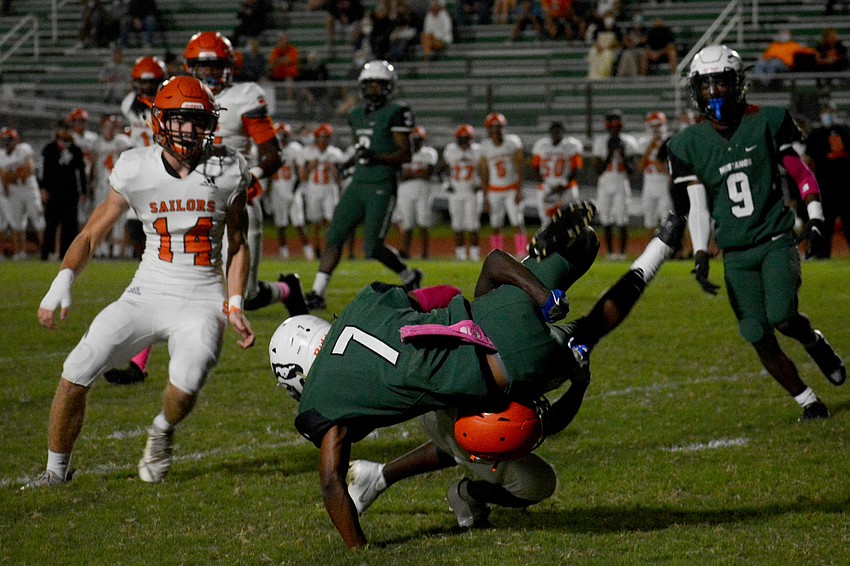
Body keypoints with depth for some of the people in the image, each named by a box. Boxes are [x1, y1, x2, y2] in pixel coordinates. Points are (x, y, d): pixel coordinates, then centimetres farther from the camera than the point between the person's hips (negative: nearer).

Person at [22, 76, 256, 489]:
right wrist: (62, 282, -12)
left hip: (202, 300, -1)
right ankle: (56, 470, 12)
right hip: (148, 294, 2)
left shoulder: (226, 172, -2)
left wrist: (235, 307, -1)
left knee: (184, 386, -28)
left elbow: (238, 245, 9)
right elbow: (92, 233, 3)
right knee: (75, 376, -10)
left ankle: (163, 432, 10)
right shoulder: (136, 171, -3)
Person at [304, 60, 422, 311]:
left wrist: (376, 157, -23)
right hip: (357, 186, 7)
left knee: (373, 248, -6)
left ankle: (409, 277, 19)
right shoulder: (357, 115, 15)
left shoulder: (395, 113, -8)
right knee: (334, 237, -2)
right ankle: (317, 294, -1)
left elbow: (405, 154, -12)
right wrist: (351, 162, 16)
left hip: (382, 188, -7)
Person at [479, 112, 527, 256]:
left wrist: (519, 191, -12)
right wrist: (485, 196, 3)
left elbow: (520, 168, -6)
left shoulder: (513, 142, -8)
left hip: (512, 189, -2)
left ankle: (522, 255, -9)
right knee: (495, 226, 2)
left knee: (518, 224, -9)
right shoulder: (486, 146, -1)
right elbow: (484, 173, 5)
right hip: (494, 191, 2)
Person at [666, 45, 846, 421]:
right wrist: (700, 255, -11)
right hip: (736, 255, 2)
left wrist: (815, 216, -4)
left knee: (781, 318, -22)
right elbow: (696, 206, -1)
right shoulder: (690, 144, 1)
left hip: (776, 240, -2)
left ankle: (815, 343, 13)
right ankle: (810, 403, 12)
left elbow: (799, 172, 7)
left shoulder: (767, 122, -2)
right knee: (760, 340, -4)